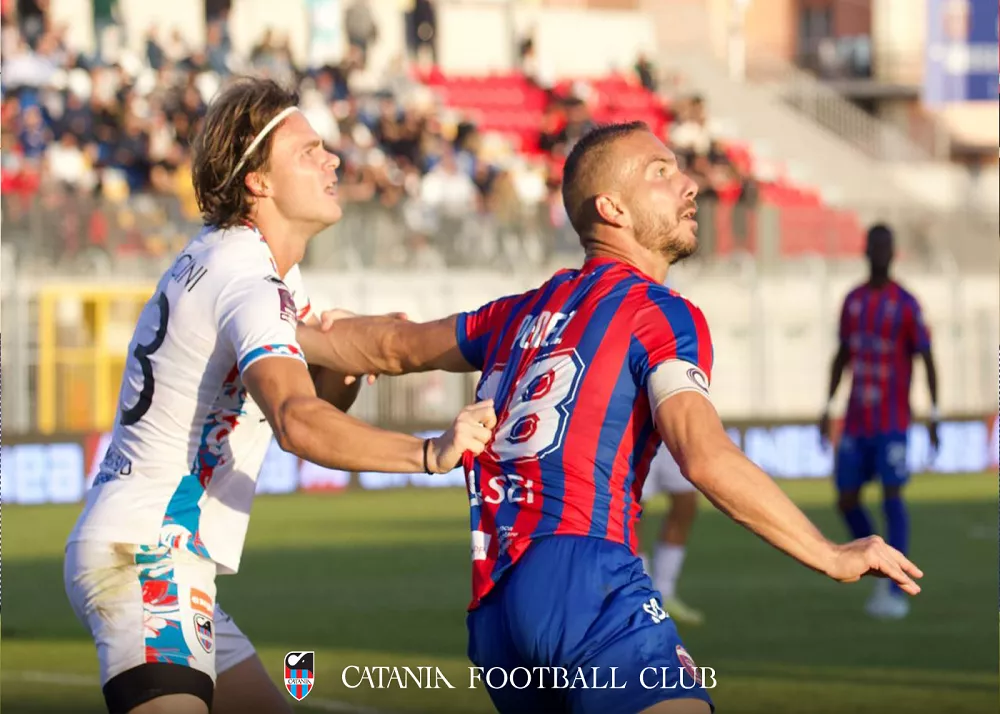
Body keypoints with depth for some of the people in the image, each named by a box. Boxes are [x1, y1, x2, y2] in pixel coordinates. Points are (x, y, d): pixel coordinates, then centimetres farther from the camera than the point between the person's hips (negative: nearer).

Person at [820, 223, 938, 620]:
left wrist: (934, 415, -14)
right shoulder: (852, 301, 10)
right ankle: (880, 576, 22)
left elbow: (928, 360, -7)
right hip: (855, 422, 6)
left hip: (892, 422, -5)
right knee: (847, 501, 3)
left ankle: (896, 591, -17)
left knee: (892, 494, -17)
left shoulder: (906, 304, -7)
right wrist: (828, 408, 15)